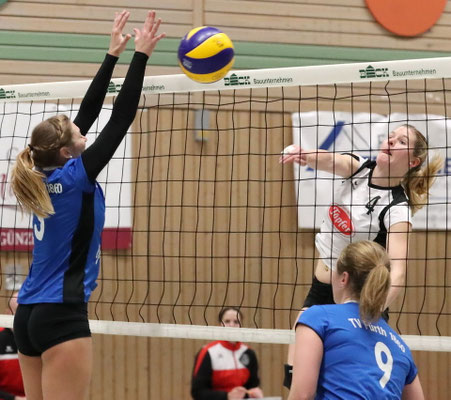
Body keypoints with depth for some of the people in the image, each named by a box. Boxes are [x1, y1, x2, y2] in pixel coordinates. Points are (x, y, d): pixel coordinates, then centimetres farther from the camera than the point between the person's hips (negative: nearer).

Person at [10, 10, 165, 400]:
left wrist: (113, 54, 18)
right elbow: (120, 120, -10)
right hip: (62, 316, -9)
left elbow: (88, 112, 14)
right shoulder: (74, 178, -11)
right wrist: (140, 55, -6)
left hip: (29, 315, 9)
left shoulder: (44, 178, 8)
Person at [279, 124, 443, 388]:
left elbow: (398, 272, -33)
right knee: (294, 375, 1)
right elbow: (327, 160, -27)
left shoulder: (398, 209, -20)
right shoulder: (358, 168, -5)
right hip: (320, 289, 6)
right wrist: (302, 154, -51)